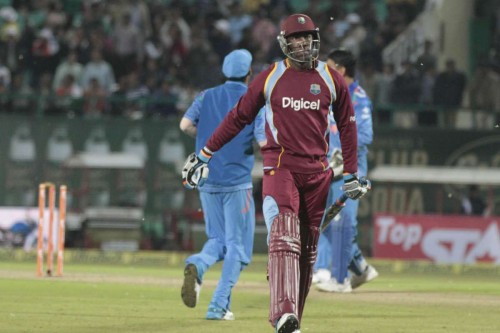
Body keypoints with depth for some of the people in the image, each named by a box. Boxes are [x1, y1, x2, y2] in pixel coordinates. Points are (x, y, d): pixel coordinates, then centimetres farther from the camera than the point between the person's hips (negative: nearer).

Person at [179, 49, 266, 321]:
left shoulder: (206, 97, 7)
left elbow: (185, 125, -7)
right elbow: (265, 143, -13)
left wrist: (208, 137, 11)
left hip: (207, 182, 4)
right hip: (237, 182, -4)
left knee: (218, 240, 16)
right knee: (237, 246, 4)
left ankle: (198, 264, -18)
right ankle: (219, 306, -7)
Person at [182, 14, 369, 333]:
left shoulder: (332, 79, 7)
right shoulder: (270, 77, 2)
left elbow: (347, 126, 14)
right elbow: (239, 116, 8)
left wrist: (351, 174, 9)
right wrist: (204, 154, 8)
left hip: (318, 172, 3)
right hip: (280, 166, -3)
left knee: (308, 249, 6)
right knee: (284, 240, -19)